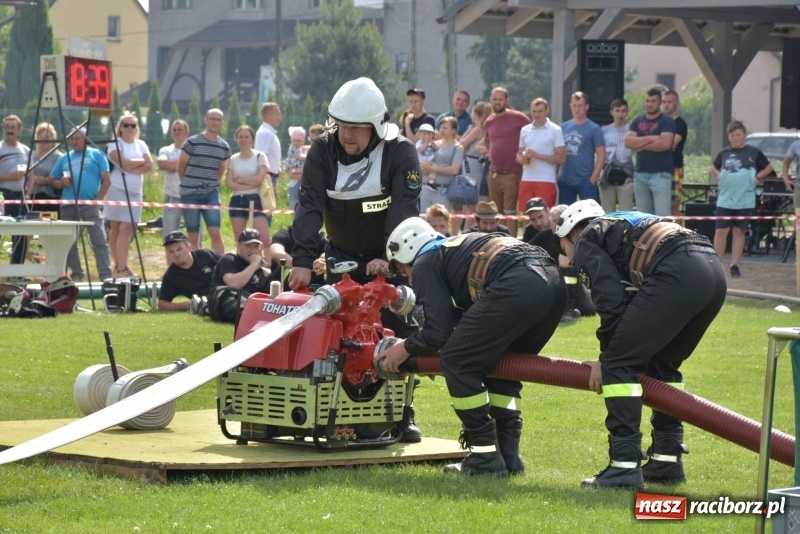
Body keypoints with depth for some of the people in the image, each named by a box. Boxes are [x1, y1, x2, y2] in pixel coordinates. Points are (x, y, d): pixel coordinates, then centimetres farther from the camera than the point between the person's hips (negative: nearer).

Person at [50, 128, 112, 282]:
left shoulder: (96, 155, 7)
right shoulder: (64, 158, 17)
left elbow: (106, 180, 2)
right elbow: (53, 181, 18)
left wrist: (98, 199, -9)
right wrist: (62, 183, -5)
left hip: (90, 204, -4)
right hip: (68, 206, 4)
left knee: (99, 241, -11)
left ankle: (106, 275, -14)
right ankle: (76, 274, 13)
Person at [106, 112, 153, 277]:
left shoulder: (141, 145, 13)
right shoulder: (115, 144, -1)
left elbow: (149, 165, 1)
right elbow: (123, 164, -16)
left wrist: (131, 168, -12)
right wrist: (140, 161, -2)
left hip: (135, 192, 3)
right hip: (117, 190, -3)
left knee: (127, 228, -4)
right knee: (117, 228, -1)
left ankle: (121, 267, -3)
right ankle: (120, 266, 0)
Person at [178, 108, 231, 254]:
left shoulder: (224, 147, 7)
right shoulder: (192, 142, -5)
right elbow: (181, 168, 5)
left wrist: (212, 185, 13)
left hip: (211, 194, 2)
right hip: (190, 194, -2)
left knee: (215, 233, -11)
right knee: (193, 237, 0)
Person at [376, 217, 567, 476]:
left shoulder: (424, 264, 13)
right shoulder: (457, 247, 37)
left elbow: (439, 333, 5)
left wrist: (406, 348, 23)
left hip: (518, 286, -9)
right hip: (554, 281, 9)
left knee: (457, 361, 5)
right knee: (501, 364, 25)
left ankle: (486, 456, 5)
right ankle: (508, 455, 19)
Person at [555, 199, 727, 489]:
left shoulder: (587, 240, 15)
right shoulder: (619, 229, 38)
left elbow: (611, 300, 1)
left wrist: (607, 358, 11)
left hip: (677, 273, -9)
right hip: (714, 270, 9)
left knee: (619, 363, -3)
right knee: (662, 364, 25)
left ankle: (624, 466, -9)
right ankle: (667, 459, 26)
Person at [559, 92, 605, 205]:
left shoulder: (594, 129, -2)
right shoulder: (563, 128, 10)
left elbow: (601, 155, -6)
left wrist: (593, 179, -13)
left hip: (585, 181, -5)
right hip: (565, 182, 5)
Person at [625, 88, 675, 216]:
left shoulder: (666, 121, -1)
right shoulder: (637, 122, 14)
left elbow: (665, 144, -15)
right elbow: (628, 141, 1)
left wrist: (641, 144, -5)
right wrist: (650, 138, -9)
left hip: (660, 175, -6)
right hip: (640, 174, 6)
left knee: (662, 215, -13)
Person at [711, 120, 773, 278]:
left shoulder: (753, 153, 1)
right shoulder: (724, 153, 8)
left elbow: (768, 167, 12)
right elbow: (714, 167, 25)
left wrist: (757, 178, -1)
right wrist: (718, 175, 5)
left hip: (745, 201, -1)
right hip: (725, 199, 1)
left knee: (739, 232, 5)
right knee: (721, 231, -3)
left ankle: (735, 265, 10)